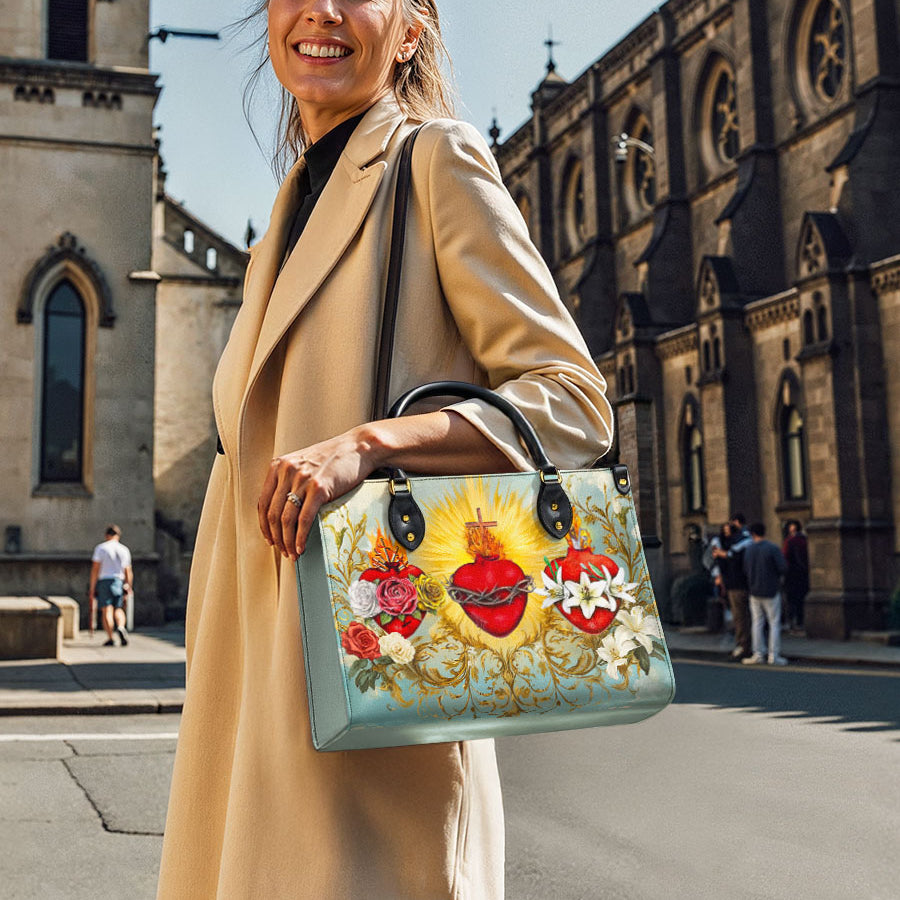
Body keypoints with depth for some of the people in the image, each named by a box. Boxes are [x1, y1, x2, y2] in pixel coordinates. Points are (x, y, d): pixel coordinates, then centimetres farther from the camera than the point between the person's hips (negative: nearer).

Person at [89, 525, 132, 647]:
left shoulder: (100, 548, 0)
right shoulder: (124, 550, 9)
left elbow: (95, 569, -6)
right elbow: (128, 572, 10)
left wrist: (92, 587, -2)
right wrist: (129, 588, 18)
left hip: (103, 582, -2)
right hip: (119, 581, 2)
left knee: (107, 610, -3)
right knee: (118, 609, 11)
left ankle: (110, 638, -8)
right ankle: (120, 627, -17)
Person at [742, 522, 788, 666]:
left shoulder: (748, 550, 2)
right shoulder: (773, 548, -12)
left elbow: (745, 571, 6)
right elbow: (783, 568, -16)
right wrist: (775, 575, 5)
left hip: (754, 591, 4)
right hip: (771, 591, -4)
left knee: (757, 623, 10)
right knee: (774, 623, 2)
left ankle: (758, 654, 9)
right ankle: (773, 656, 0)